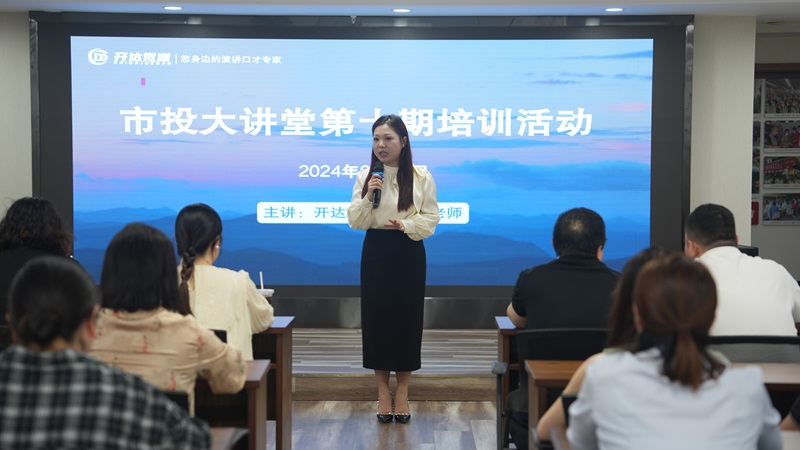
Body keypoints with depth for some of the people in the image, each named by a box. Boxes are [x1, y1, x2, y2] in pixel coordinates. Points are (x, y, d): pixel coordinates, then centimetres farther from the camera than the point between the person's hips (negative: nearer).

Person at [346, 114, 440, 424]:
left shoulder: (421, 177, -3)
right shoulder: (365, 177, 2)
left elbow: (431, 219, -2)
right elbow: (355, 222, -1)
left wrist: (405, 225, -19)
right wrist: (368, 197, -17)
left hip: (409, 254, -1)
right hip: (375, 252, 1)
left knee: (407, 318, 3)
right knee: (376, 318, 3)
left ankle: (402, 392, 16)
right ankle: (383, 391, 17)